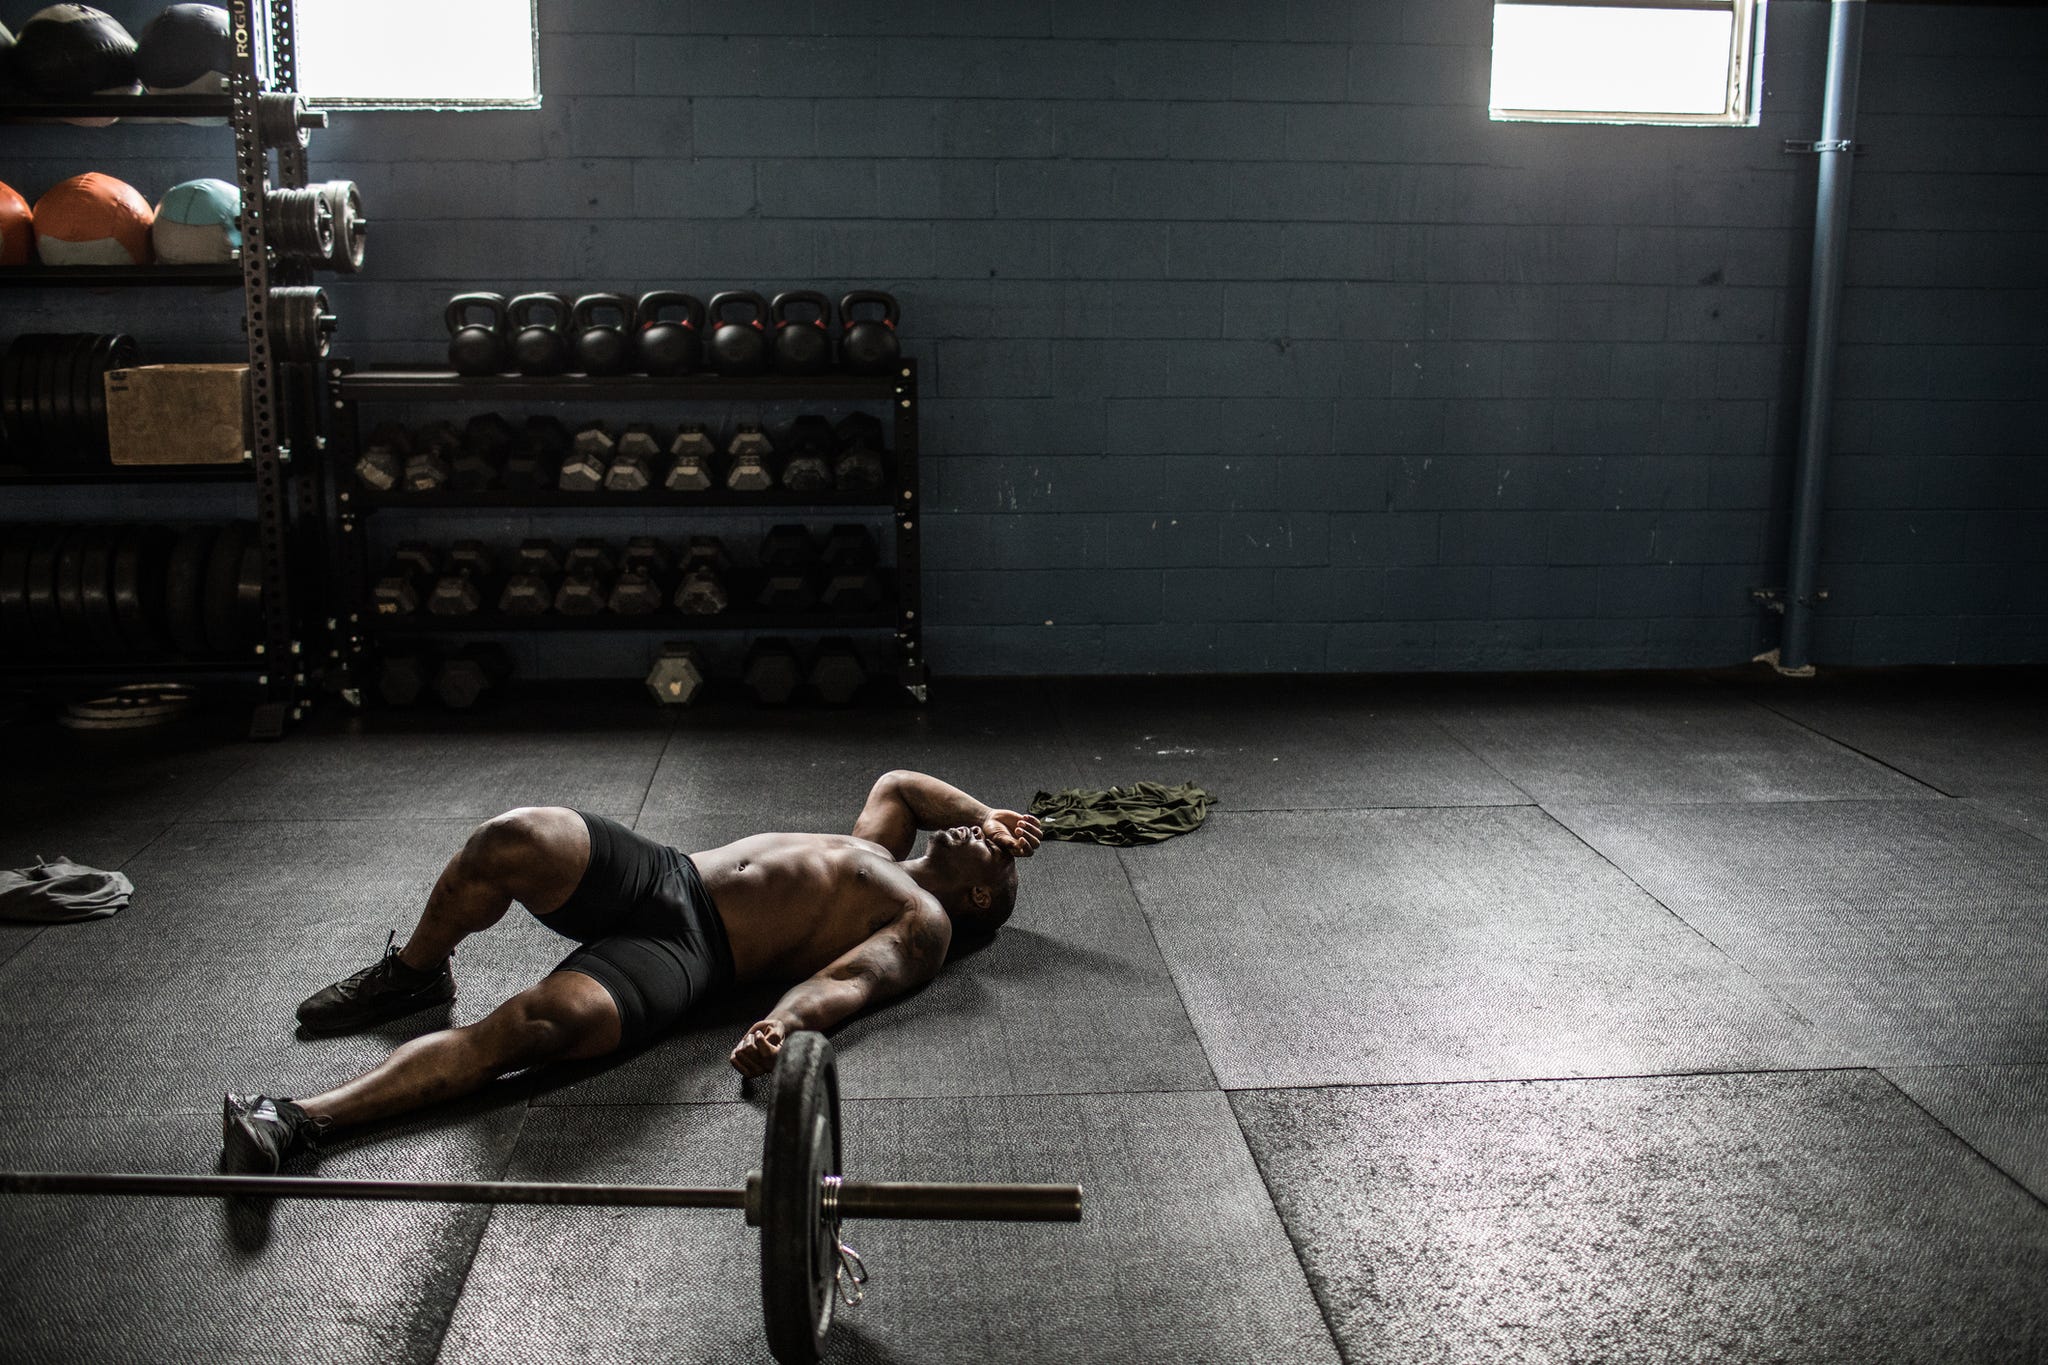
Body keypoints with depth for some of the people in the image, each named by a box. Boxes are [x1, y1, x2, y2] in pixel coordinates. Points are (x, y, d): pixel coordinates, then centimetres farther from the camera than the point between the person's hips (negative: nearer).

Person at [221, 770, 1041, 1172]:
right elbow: (897, 779, 53)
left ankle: (299, 1121, -34)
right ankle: (412, 975, 5)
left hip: (688, 953, -7)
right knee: (516, 838, -21)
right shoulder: (874, 847, 31)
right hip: (659, 873, 7)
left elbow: (850, 980, -13)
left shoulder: (926, 923, 8)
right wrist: (986, 809, 47)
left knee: (528, 1028, -31)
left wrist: (785, 1020, -33)